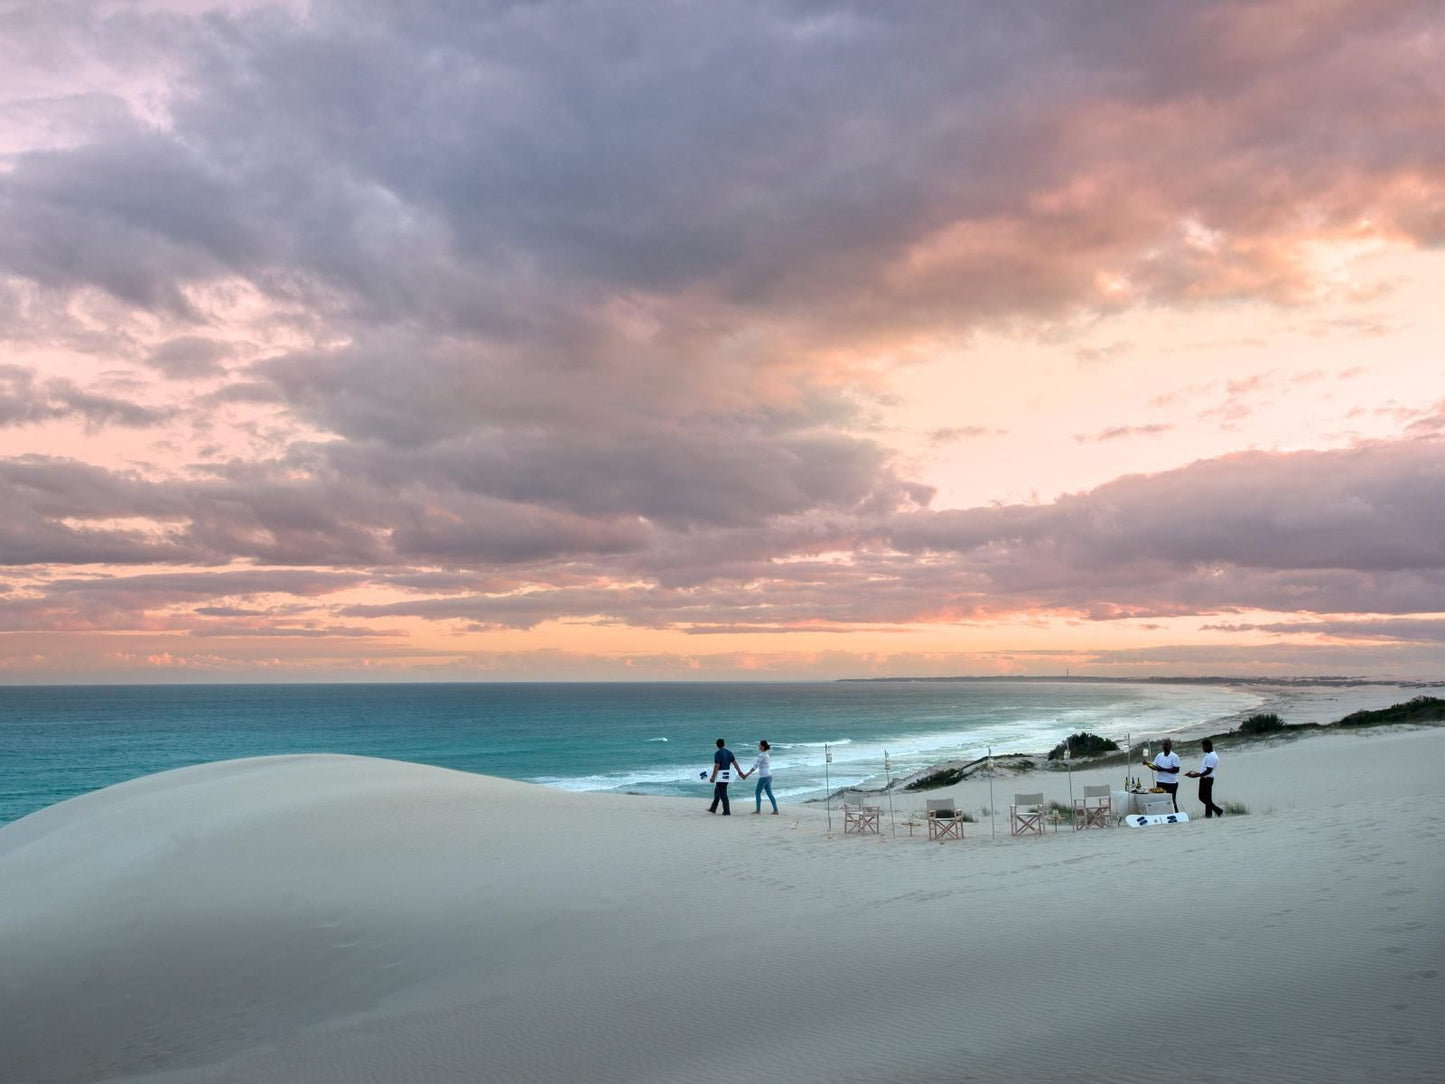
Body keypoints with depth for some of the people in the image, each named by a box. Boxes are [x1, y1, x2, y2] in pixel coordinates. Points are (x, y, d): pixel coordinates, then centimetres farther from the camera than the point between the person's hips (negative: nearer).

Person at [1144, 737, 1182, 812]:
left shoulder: (1174, 756, -7)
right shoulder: (1159, 755, 11)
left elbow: (1176, 770, -14)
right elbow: (1155, 767, 12)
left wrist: (1163, 769, -20)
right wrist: (1147, 764, -6)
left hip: (1171, 783, -5)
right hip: (1160, 782, 5)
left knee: (1171, 801, 1)